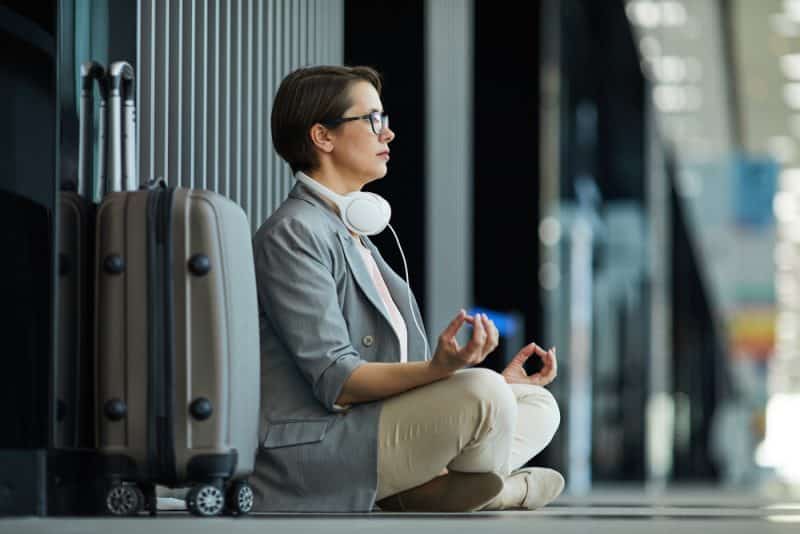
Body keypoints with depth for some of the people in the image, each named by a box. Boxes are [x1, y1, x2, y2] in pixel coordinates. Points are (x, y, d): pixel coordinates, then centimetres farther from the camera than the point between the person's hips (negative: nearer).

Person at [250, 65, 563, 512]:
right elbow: (336, 381, -19)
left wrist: (496, 383, 12)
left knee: (539, 405, 6)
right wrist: (438, 369, -33)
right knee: (485, 396, -28)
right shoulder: (292, 234, -11)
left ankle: (428, 486, -15)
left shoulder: (352, 233, 21)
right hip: (315, 454, -10)